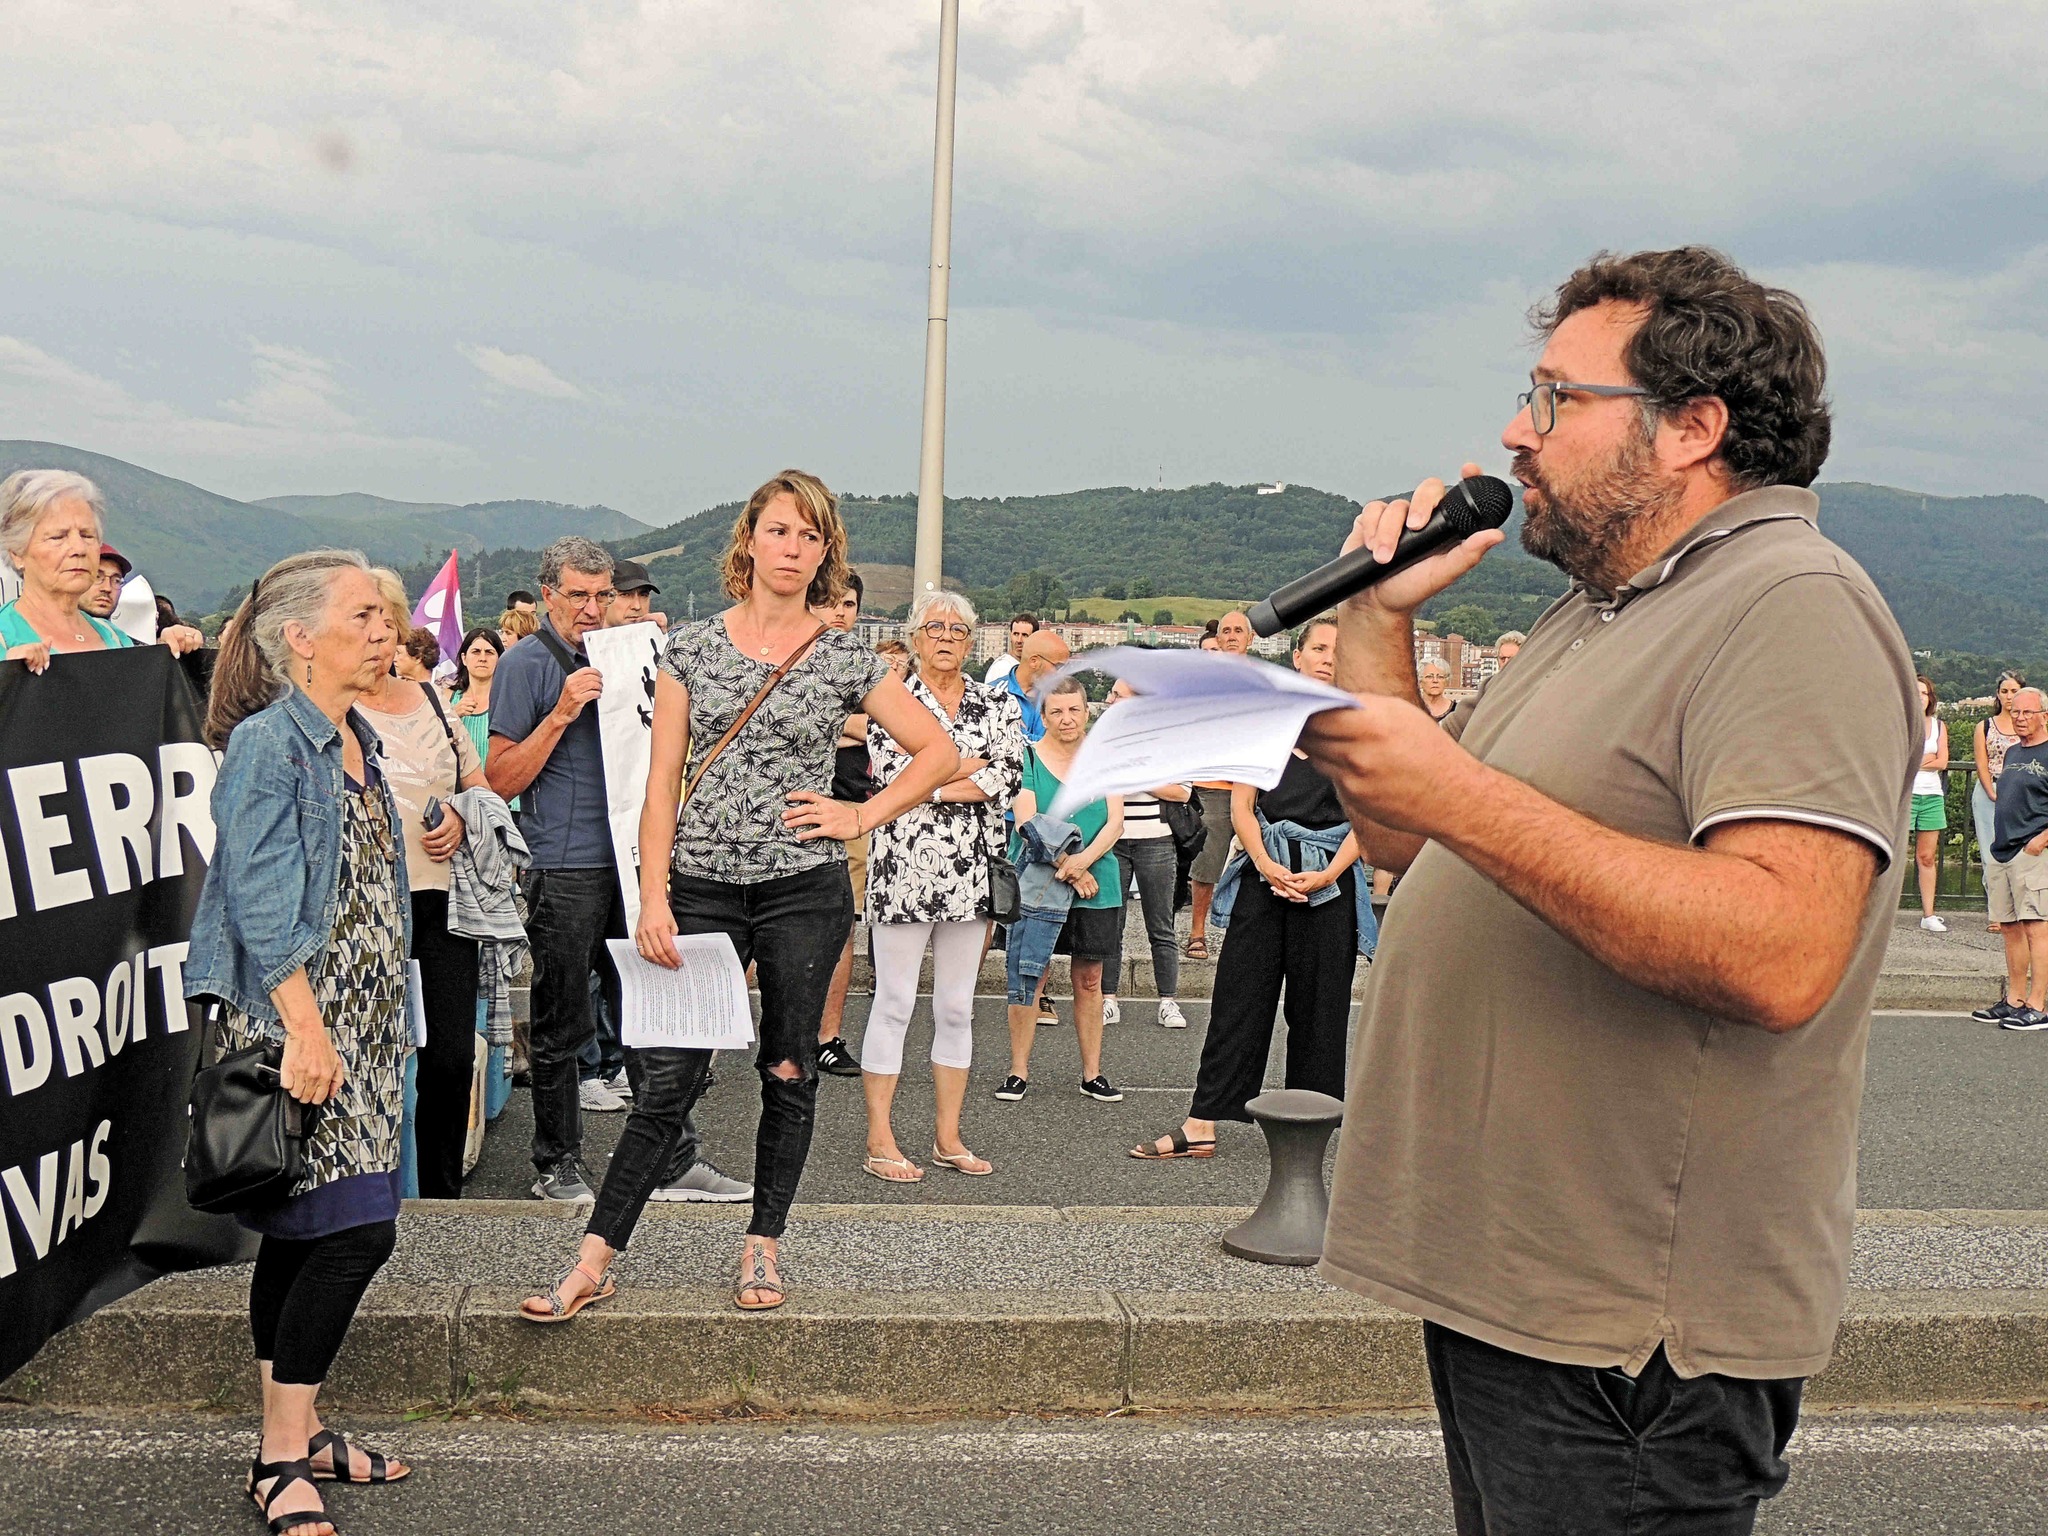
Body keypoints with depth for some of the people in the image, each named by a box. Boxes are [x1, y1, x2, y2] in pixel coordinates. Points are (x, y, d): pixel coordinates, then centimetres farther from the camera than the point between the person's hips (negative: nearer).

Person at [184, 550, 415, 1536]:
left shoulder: (356, 736, 15)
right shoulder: (267, 742, -12)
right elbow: (262, 902, -17)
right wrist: (305, 1029, -22)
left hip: (361, 1019, 8)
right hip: (293, 1020, -8)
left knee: (302, 1232, 13)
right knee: (354, 1229, -10)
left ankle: (294, 1429, 21)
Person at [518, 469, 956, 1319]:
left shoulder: (845, 658, 3)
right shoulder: (691, 646, 4)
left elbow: (939, 752, 9)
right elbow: (662, 782, 2)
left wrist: (862, 814, -2)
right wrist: (653, 898, -6)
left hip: (804, 887, 0)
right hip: (702, 886, 0)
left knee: (788, 1070, 8)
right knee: (668, 1076, -2)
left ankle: (763, 1247, 22)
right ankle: (595, 1260, 4)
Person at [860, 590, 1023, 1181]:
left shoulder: (998, 704, 9)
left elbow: (1009, 779, -5)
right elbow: (891, 772, -13)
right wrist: (972, 762, -11)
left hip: (970, 871, 4)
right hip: (903, 867, -3)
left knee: (957, 1005, 10)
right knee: (894, 1002, -1)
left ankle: (947, 1136, 19)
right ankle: (880, 1142, 6)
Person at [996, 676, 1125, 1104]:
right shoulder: (1029, 759, -1)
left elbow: (1115, 821, 0)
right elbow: (1027, 824, -9)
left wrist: (1084, 860, -17)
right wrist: (1067, 868, -18)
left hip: (1097, 884, 2)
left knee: (1089, 979, 7)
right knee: (1029, 976, -2)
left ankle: (1092, 1073, 15)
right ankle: (1019, 1071, 7)